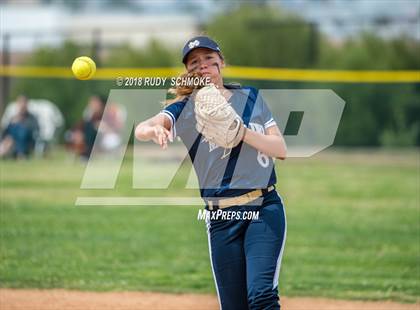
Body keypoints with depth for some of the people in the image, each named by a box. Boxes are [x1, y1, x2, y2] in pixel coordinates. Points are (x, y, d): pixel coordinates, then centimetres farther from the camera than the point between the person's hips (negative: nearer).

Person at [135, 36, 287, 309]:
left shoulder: (251, 98, 11)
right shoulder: (185, 109, 5)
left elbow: (281, 150, 4)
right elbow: (141, 129, -15)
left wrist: (243, 132, -13)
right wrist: (154, 130, -40)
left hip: (265, 209, 0)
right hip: (221, 220, 0)